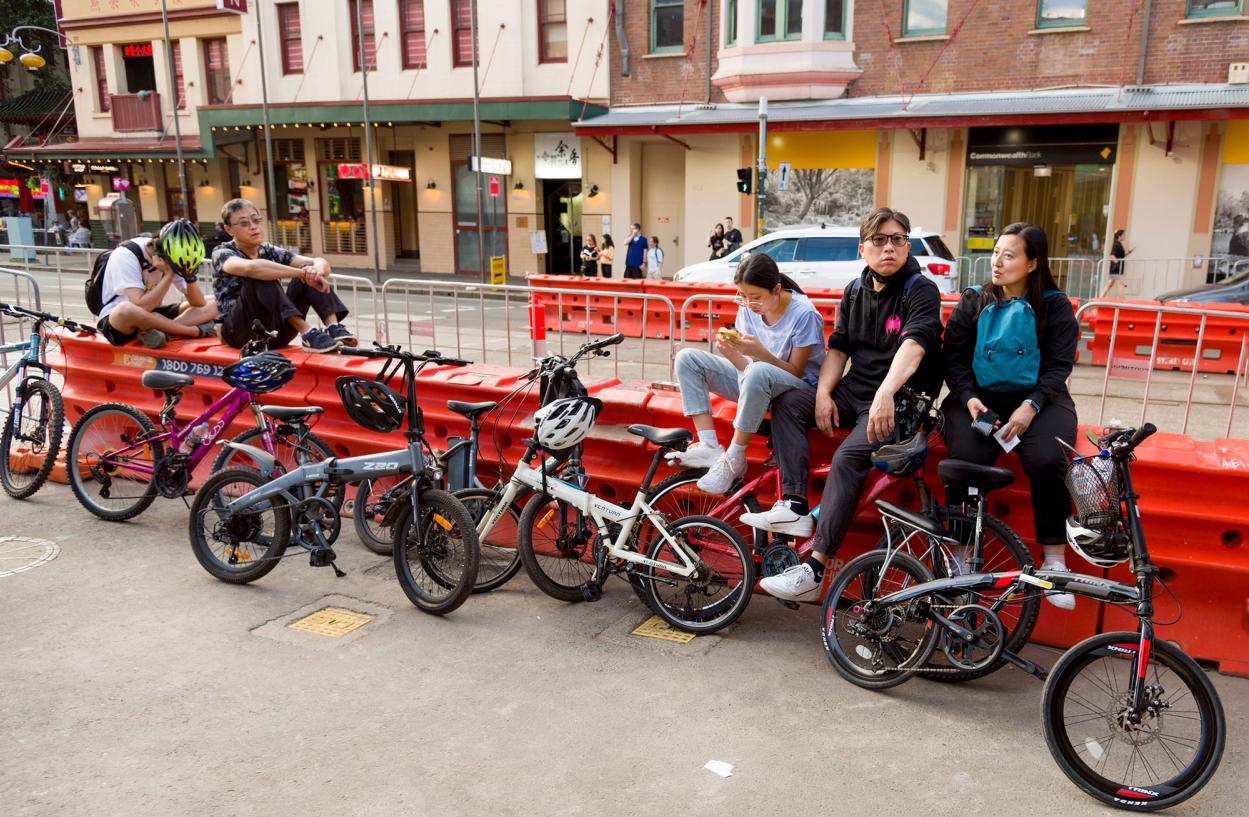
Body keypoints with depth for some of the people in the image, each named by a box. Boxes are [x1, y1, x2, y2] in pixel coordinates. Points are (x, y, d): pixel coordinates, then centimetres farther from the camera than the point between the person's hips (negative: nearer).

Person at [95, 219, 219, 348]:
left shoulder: (171, 258, -5)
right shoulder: (126, 255, -23)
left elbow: (199, 303, -6)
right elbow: (141, 307, -33)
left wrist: (189, 276, -22)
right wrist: (169, 275, -30)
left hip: (151, 316, 6)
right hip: (117, 320, -6)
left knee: (211, 305, -8)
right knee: (126, 309, -42)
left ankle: (162, 330, -31)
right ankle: (198, 331, -30)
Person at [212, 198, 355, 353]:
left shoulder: (270, 251, 9)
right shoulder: (222, 254, -5)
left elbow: (321, 263, -5)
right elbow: (250, 267, -32)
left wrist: (317, 269, -29)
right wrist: (300, 272, -35)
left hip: (276, 331, 5)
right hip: (242, 332, -5)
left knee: (309, 273, -13)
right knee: (260, 277, -29)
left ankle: (334, 327, -33)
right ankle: (307, 332, -40)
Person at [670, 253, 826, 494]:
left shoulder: (804, 314, -19)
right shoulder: (748, 308, -3)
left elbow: (795, 372, -16)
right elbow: (747, 365, -1)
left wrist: (760, 352, -32)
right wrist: (731, 352, -24)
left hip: (799, 388, -7)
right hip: (755, 384, 7)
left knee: (758, 372, -42)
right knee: (687, 358, -7)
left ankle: (733, 460, -26)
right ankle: (709, 447, -19)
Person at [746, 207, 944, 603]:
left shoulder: (921, 290, -8)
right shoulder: (855, 291, 13)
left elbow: (915, 343, -26)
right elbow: (838, 347, 11)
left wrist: (885, 393, -43)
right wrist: (823, 393, -7)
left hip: (900, 402, -7)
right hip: (854, 391, 7)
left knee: (848, 457, -29)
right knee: (787, 403, -10)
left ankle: (814, 570, -29)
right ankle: (794, 507, -18)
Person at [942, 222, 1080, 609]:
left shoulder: (1055, 306, 6)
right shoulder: (973, 302, 10)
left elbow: (1058, 367, -1)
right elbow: (954, 357, 4)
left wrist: (1031, 406, -17)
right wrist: (968, 397, -14)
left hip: (1037, 398, 0)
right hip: (978, 396, 1)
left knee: (1048, 461, -30)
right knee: (966, 458, -30)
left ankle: (1054, 558, -13)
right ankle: (961, 553, -17)